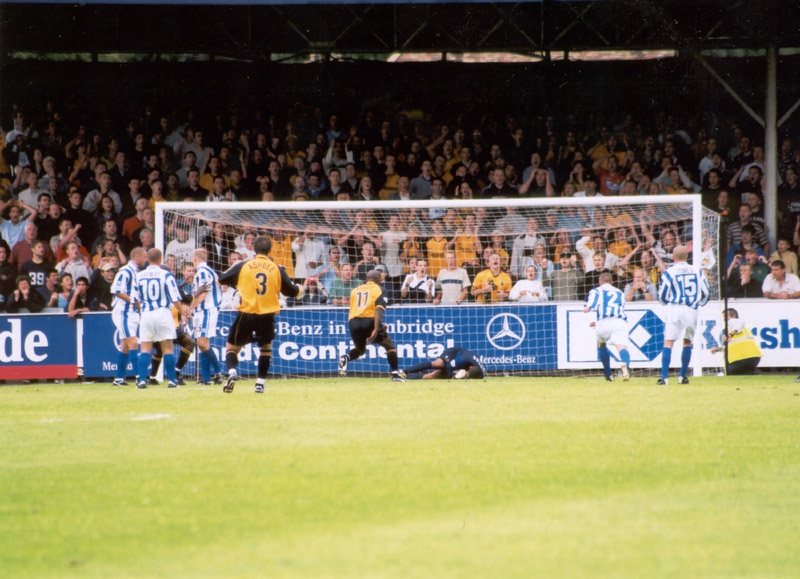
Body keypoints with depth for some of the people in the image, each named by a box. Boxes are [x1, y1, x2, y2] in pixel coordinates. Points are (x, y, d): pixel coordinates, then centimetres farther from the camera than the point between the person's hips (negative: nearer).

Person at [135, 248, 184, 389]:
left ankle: (142, 379, -5)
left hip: (146, 314, 2)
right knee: (167, 348, 4)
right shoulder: (166, 275, -5)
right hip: (163, 313, -2)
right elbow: (175, 299, -5)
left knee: (145, 349, 4)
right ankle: (171, 379, 4)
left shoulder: (139, 276, 4)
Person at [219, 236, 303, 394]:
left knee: (232, 346, 12)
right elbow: (291, 291, 11)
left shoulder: (243, 266, -1)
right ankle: (260, 383, 16)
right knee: (266, 347, 23)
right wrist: (300, 290, 35)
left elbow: (222, 280, 8)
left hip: (246, 313, -1)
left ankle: (232, 372, -16)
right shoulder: (276, 269, 2)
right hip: (267, 315, 1)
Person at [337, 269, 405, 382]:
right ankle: (395, 374, 4)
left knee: (360, 349, 28)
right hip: (369, 321, -4)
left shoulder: (355, 290, 19)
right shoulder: (378, 289, 4)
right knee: (389, 345, 16)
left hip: (354, 322, 4)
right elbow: (379, 309, -12)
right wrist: (376, 329, -21)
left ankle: (346, 358, -6)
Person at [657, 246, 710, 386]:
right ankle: (683, 376, 20)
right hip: (692, 310, 3)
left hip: (675, 310, -3)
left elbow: (662, 296, 1)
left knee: (668, 343, -5)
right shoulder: (697, 271, 6)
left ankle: (664, 377, -15)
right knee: (687, 343, 18)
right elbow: (706, 292, 10)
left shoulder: (669, 273, -3)